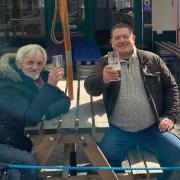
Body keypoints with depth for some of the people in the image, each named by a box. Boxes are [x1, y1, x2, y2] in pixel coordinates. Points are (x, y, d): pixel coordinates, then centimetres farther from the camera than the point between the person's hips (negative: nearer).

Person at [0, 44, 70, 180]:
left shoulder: (40, 77, 1)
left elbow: (65, 101, -4)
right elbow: (31, 116, -30)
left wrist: (47, 112, -24)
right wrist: (49, 86, -34)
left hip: (18, 139, 7)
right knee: (28, 161, -24)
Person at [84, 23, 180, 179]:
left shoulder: (152, 60, 6)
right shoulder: (104, 63, 5)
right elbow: (90, 88, -10)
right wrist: (103, 79, -33)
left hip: (153, 129, 1)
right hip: (118, 131, 0)